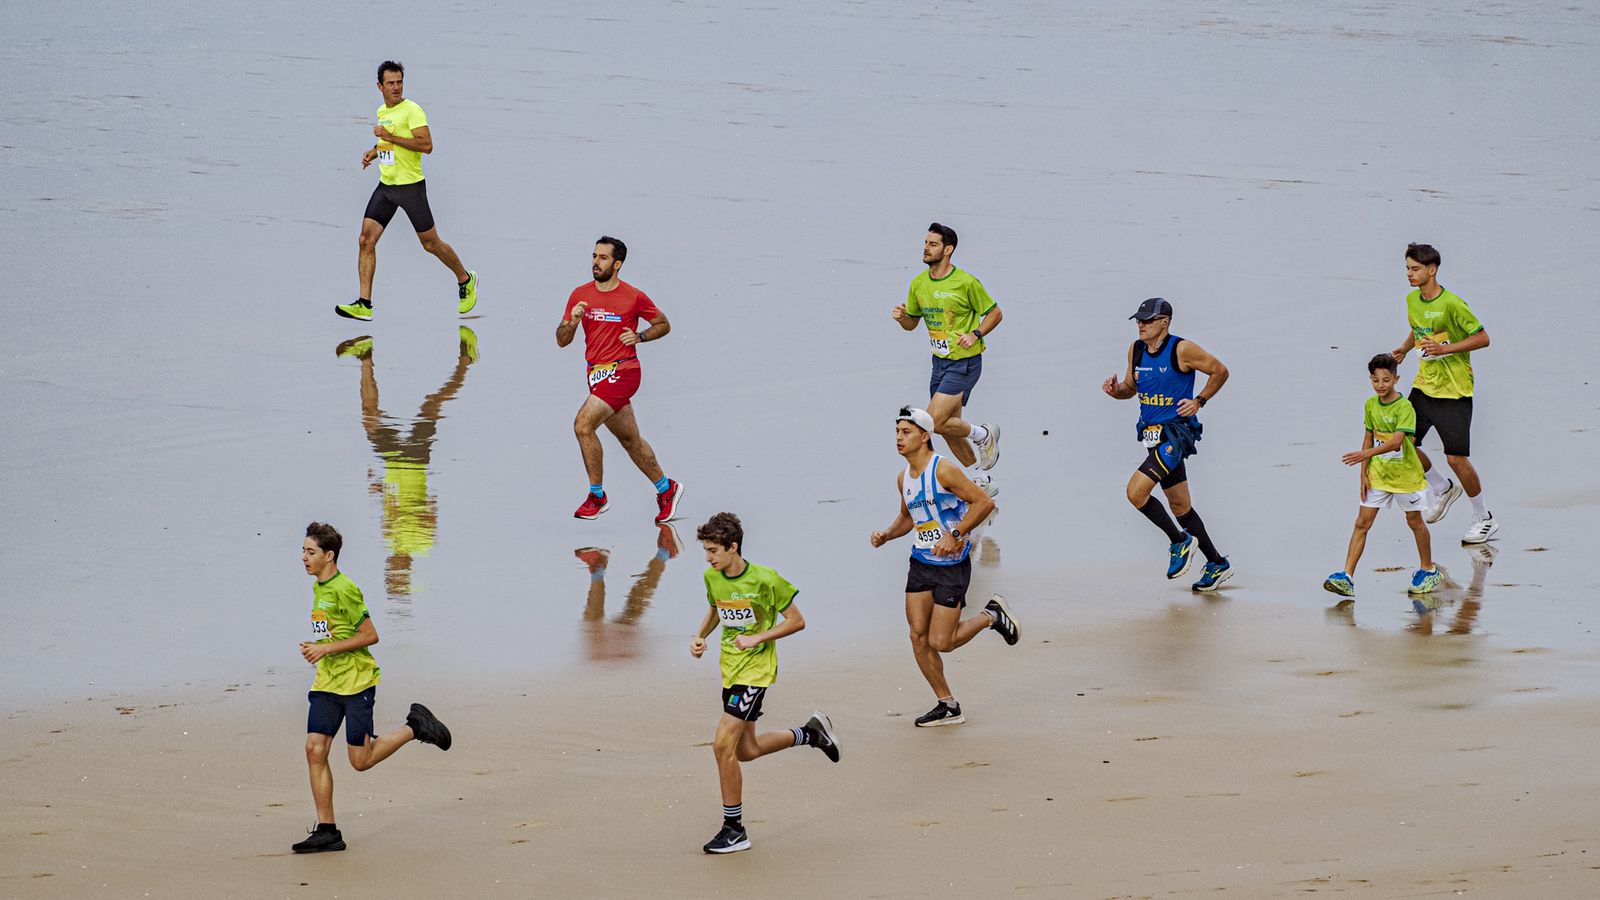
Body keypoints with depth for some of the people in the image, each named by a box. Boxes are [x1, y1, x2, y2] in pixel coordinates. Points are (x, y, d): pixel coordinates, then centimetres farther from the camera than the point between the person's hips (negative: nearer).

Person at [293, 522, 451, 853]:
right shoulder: (318, 588, 11)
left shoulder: (344, 589, -17)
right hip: (327, 683, 8)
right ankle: (326, 831, 0)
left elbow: (370, 635, -17)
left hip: (356, 681, -8)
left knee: (361, 760, -2)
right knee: (315, 749, -4)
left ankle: (416, 726, 20)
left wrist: (326, 649, -19)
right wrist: (315, 648, 7)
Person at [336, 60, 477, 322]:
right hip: (385, 185, 7)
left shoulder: (411, 110, -12)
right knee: (367, 239, -7)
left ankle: (465, 280, 30)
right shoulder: (382, 112, 12)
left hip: (410, 185, -7)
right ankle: (364, 305, -9)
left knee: (430, 243, 4)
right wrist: (374, 152, 12)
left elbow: (426, 144, -23)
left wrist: (390, 137, -24)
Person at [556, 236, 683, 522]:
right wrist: (572, 322, -15)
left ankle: (597, 496, -9)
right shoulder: (580, 295, 4)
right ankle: (666, 489, 33)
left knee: (583, 425, -20)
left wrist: (639, 337, -10)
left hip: (621, 371, -6)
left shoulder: (634, 297, -8)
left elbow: (664, 324, 7)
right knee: (629, 439, 16)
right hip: (597, 373, 6)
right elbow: (561, 340, 6)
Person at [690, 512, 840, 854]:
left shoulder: (764, 580, -18)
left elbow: (796, 620, -10)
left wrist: (757, 638, -20)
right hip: (730, 669, 8)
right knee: (746, 750, 16)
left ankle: (734, 830, -5)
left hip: (756, 669, -8)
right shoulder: (711, 578, 1)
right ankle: (811, 732, 40)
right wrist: (700, 636, 3)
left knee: (723, 745, -16)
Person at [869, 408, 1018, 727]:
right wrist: (887, 535, 5)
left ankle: (992, 615, 18)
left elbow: (984, 502, -18)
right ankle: (948, 705, 12)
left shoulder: (943, 471, -17)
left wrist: (955, 534, -24)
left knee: (941, 642, -8)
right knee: (918, 637, 1)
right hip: (921, 563, 7)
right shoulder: (904, 478, 7)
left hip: (952, 565, -7)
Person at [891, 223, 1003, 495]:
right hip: (940, 361, 7)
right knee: (948, 428, 10)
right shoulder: (918, 284, 4)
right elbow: (912, 322, 15)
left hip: (964, 362, -7)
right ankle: (982, 481, 26)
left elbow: (995, 313, -4)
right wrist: (902, 317, -8)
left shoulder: (966, 283, -14)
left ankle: (983, 436, 9)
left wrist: (975, 335, -18)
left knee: (935, 420, -18)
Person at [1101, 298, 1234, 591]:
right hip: (1154, 435, 8)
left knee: (1136, 491, -19)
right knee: (1179, 506, 13)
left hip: (1176, 432, -8)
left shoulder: (1182, 350, -13)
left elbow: (1220, 371, -3)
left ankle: (1181, 541, 0)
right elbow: (1131, 387, 19)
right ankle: (1217, 564, 24)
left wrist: (1199, 402, -11)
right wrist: (1116, 390, -3)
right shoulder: (1136, 350, 6)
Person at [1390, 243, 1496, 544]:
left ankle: (1484, 519, 12)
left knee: (1456, 458, -6)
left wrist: (1444, 348, -24)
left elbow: (1482, 338, -16)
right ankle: (1443, 489, 30)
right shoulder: (1412, 299, 5)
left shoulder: (1452, 304, -19)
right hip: (1423, 386, 7)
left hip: (1454, 391, -7)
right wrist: (1404, 348, 6)